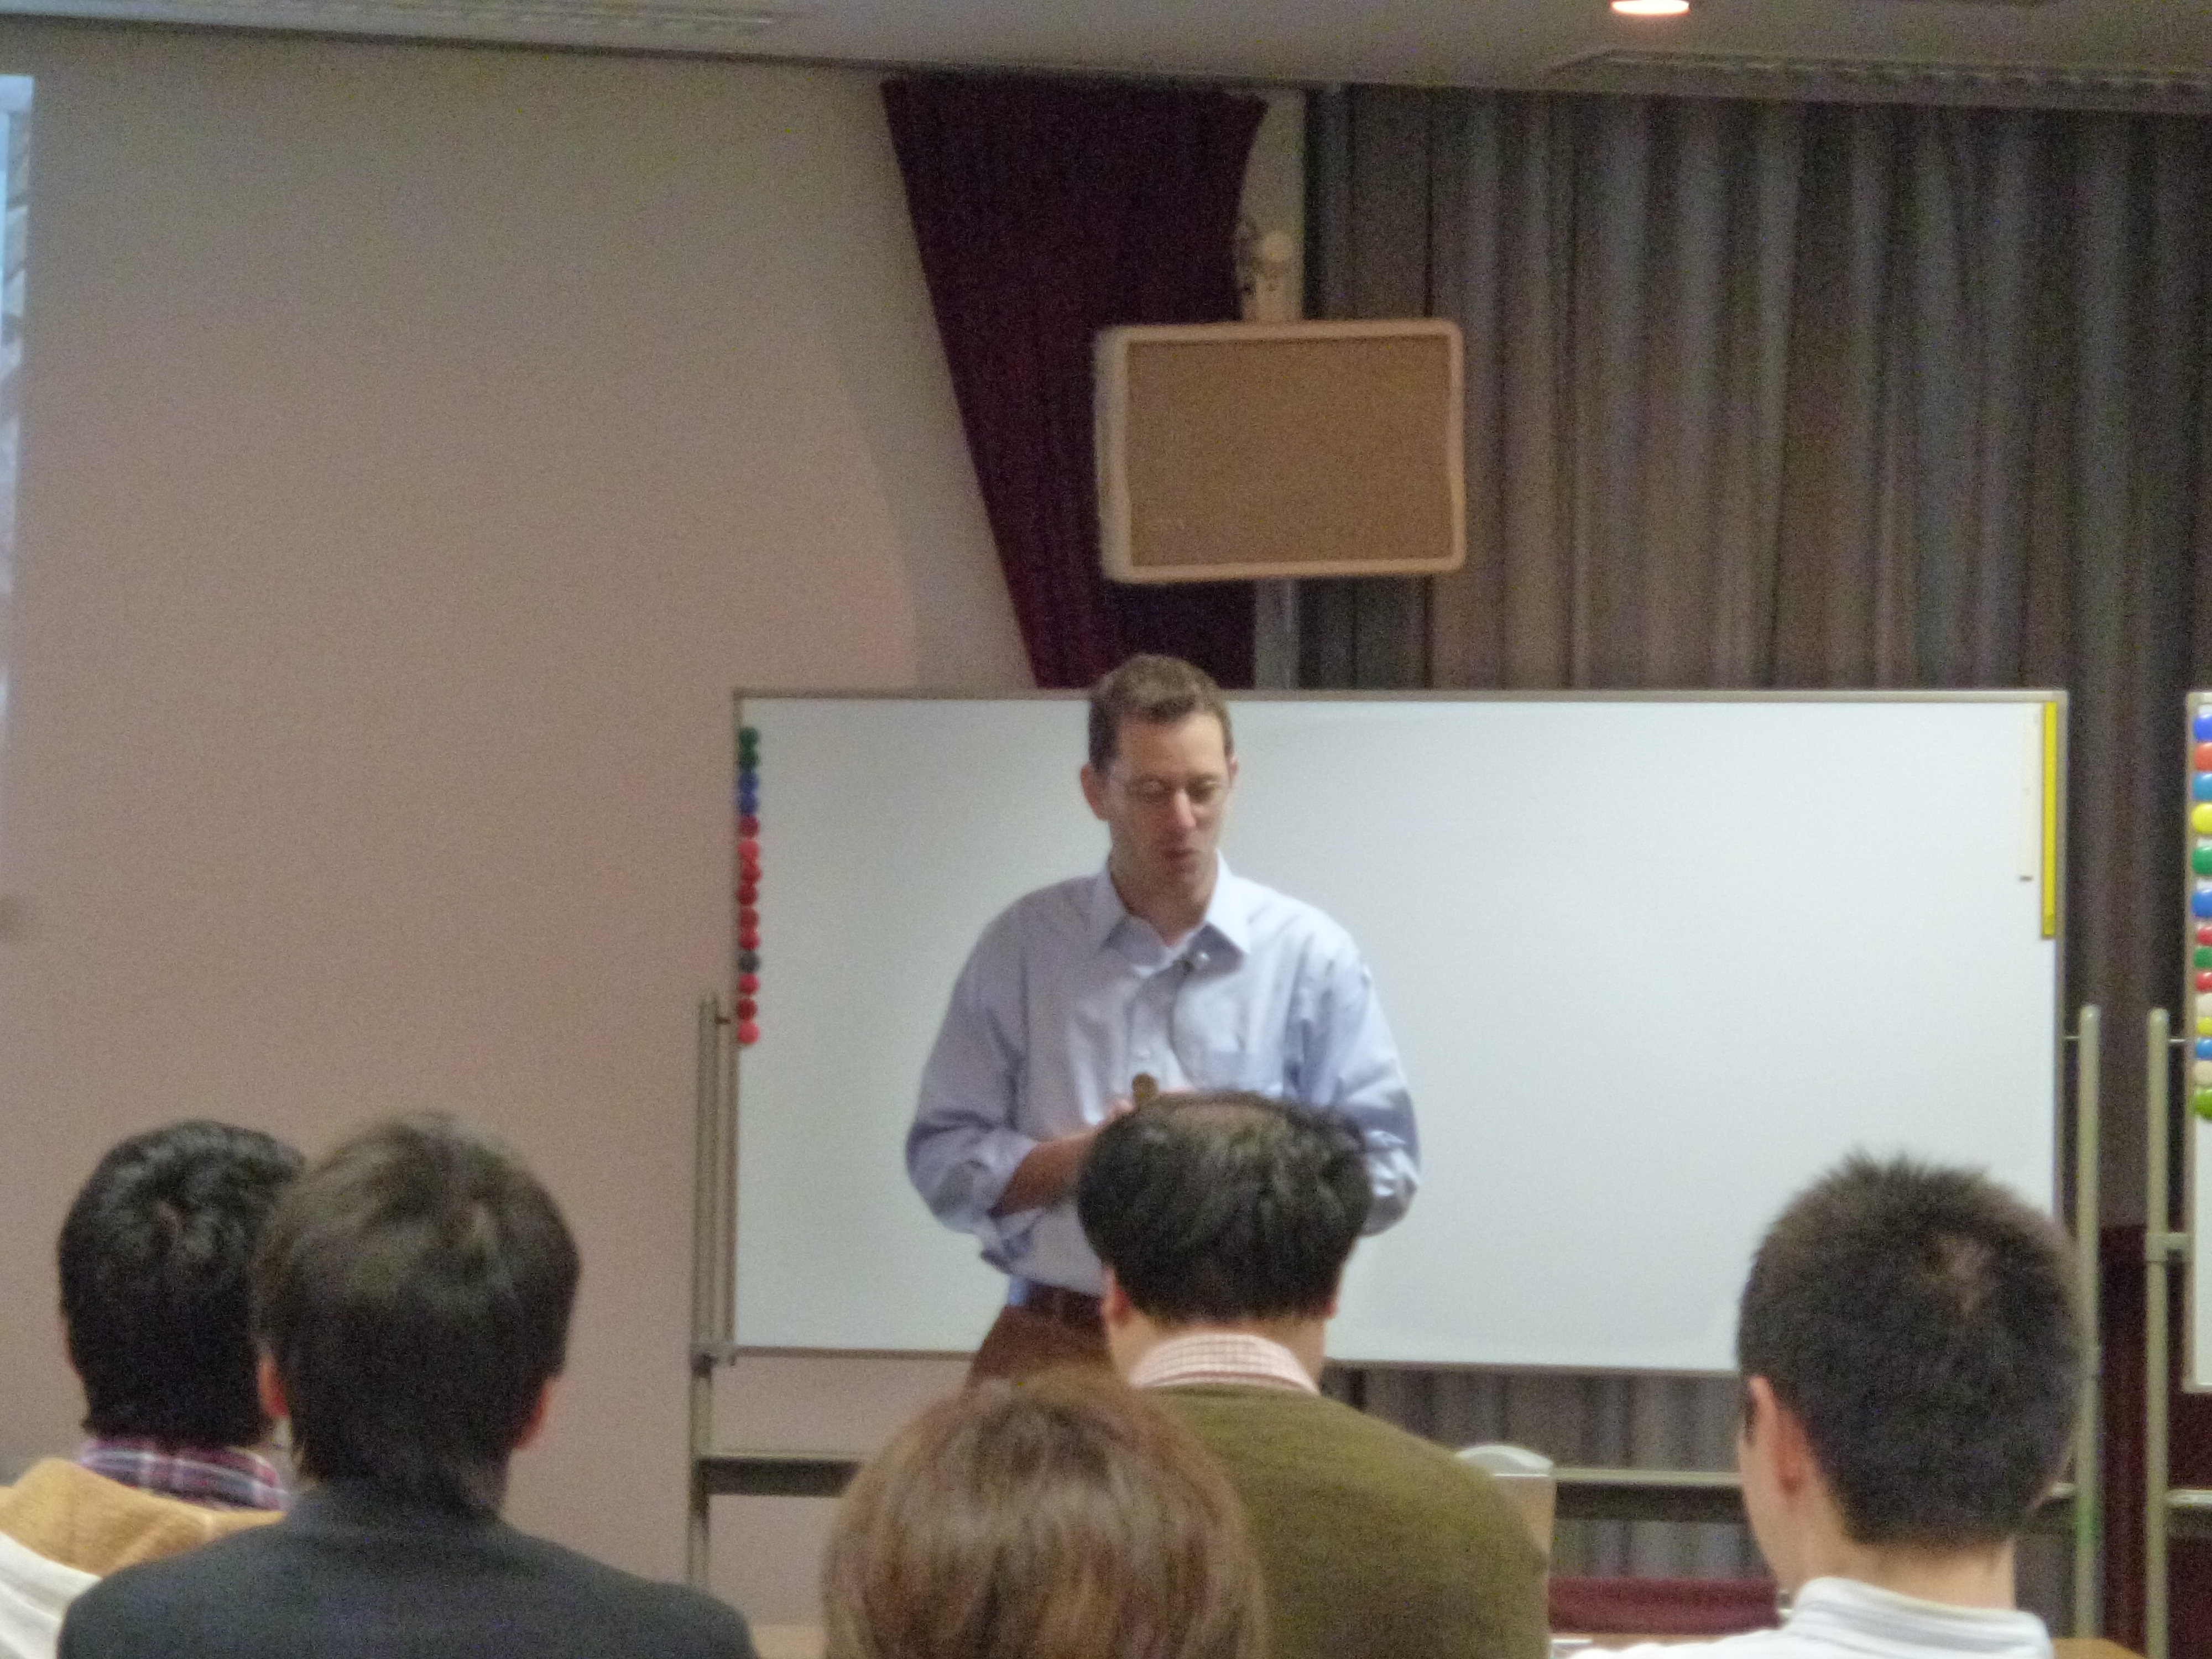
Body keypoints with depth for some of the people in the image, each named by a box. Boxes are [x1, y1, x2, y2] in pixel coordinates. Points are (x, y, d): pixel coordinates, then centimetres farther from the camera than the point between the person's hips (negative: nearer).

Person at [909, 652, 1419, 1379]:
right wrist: (1081, 1157, -13)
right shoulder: (1022, 950, 5)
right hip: (1051, 1348, 1)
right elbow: (943, 1161, 3)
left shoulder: (1311, 956, 3)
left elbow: (1382, 1170, 3)